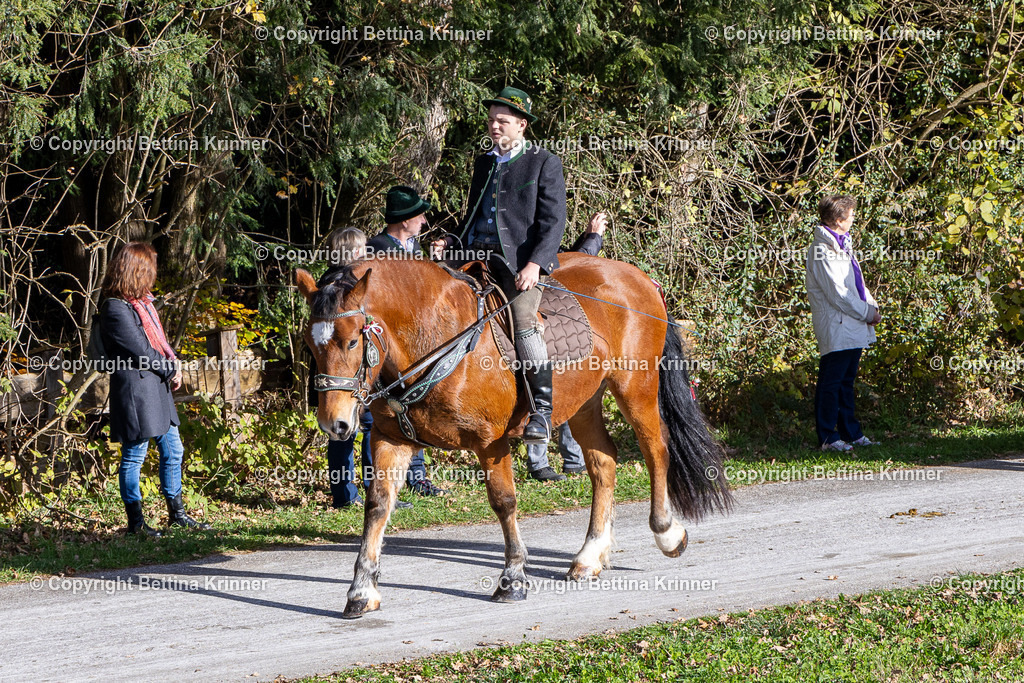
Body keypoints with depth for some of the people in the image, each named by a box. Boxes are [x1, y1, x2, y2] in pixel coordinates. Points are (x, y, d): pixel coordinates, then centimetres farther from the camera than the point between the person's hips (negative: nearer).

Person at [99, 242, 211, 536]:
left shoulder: (142, 301, 14)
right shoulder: (116, 309, -16)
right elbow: (139, 350, -17)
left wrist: (172, 363, 1)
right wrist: (170, 371, -7)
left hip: (157, 388, 10)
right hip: (134, 388, -10)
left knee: (172, 450, 13)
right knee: (134, 456, -2)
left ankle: (176, 514, 23)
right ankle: (135, 522, 5)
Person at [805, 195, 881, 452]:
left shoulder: (842, 244, 17)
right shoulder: (822, 250, -15)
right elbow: (837, 293, -18)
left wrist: (871, 305, 3)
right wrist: (867, 313, -12)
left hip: (853, 329, 10)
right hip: (836, 327, -10)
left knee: (846, 381, 15)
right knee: (831, 383, -5)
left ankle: (851, 433, 20)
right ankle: (828, 438, -2)